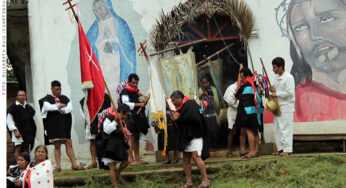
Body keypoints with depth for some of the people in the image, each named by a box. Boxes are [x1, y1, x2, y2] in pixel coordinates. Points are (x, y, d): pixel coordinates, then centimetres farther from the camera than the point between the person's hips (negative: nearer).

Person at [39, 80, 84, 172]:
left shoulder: (65, 98, 13)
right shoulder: (47, 99, 4)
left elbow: (70, 108, -1)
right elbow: (48, 107, -16)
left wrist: (59, 109, -12)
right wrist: (61, 105, -5)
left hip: (65, 124, 3)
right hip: (54, 125, -3)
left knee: (69, 144, -3)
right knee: (57, 145, -4)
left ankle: (74, 165, -3)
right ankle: (58, 166, -1)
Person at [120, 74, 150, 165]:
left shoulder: (137, 91, 18)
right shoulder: (125, 91, -9)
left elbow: (141, 102, 27)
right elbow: (126, 104, -21)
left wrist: (145, 100, 6)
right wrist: (138, 104, -21)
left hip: (139, 117, 9)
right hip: (131, 117, -9)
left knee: (137, 137, 10)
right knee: (132, 137, -11)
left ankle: (137, 158, 14)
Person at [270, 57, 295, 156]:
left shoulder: (289, 77, -12)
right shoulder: (277, 77, 14)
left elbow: (290, 92, -18)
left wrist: (276, 93, -14)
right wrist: (273, 90, 2)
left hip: (286, 107, -9)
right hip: (278, 106, 9)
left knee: (286, 128, -7)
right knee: (277, 129, 10)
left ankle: (287, 150, -4)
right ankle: (280, 149, 17)